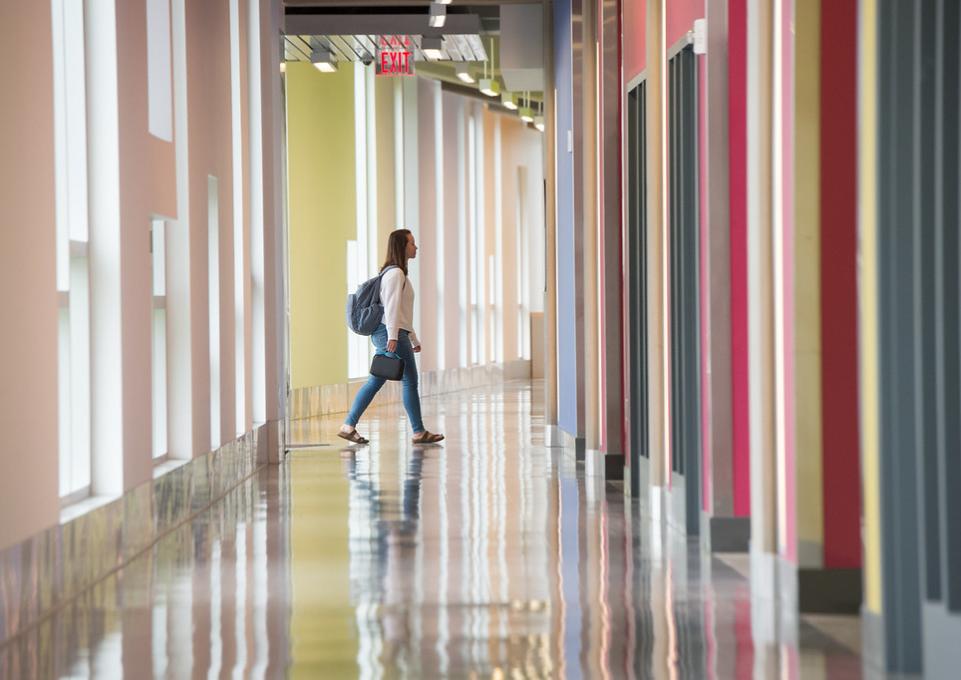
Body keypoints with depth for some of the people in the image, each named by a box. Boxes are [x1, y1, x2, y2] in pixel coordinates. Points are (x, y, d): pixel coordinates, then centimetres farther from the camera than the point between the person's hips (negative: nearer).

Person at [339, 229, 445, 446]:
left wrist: (414, 340, 27)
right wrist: (393, 336, -25)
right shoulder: (395, 273, -10)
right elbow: (392, 306, -19)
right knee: (410, 381, -4)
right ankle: (419, 432, 1)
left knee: (375, 381, 8)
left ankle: (348, 426, 6)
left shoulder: (398, 273, 22)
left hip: (384, 335, 10)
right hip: (390, 333, -10)